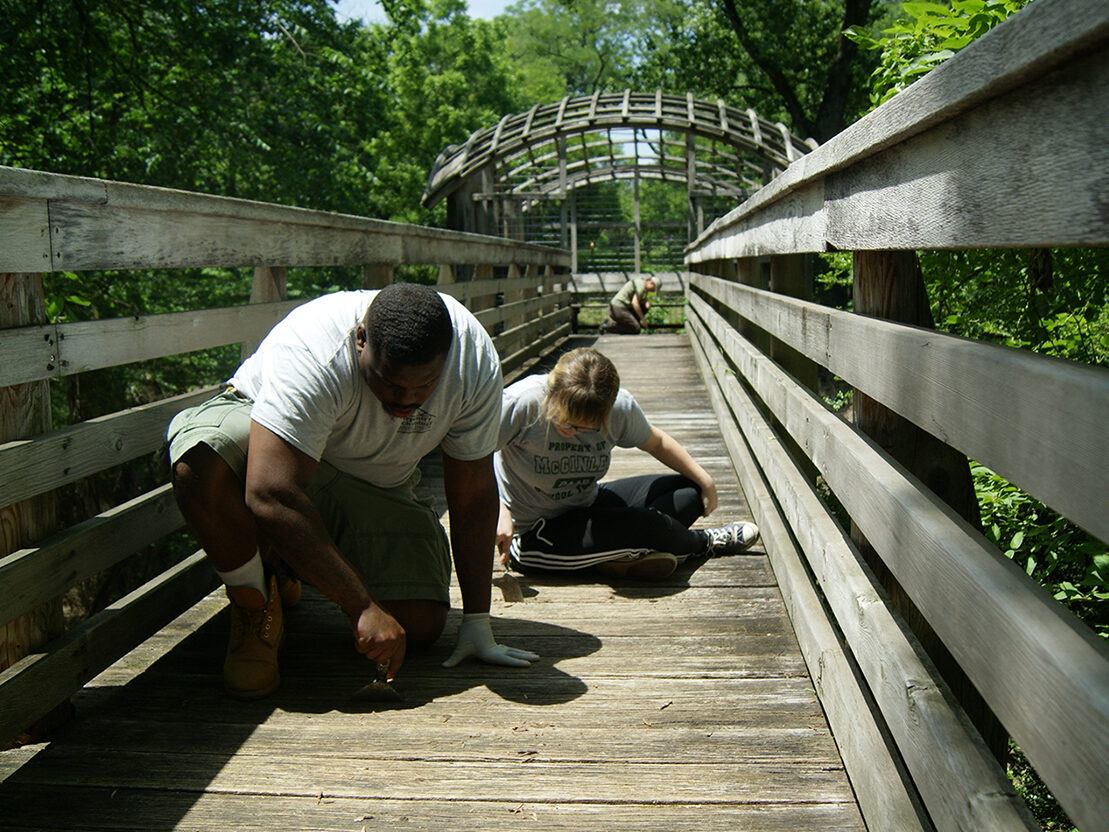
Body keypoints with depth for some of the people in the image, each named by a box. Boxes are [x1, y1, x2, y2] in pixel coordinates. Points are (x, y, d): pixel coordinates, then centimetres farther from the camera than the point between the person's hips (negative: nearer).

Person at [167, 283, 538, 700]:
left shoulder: (476, 360, -23)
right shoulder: (314, 352, -37)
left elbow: (474, 496, -14)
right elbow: (271, 496, -42)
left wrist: (477, 623, -13)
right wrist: (363, 607, -41)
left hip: (376, 484, 4)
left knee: (420, 626, -14)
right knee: (202, 458, -39)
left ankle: (283, 568, 14)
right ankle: (255, 605, -11)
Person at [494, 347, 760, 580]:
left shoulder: (620, 407, -13)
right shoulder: (523, 404, -27)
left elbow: (656, 442, 8)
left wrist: (705, 481, 6)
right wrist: (499, 512, -35)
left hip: (589, 506, 7)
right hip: (531, 538, -6)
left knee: (692, 490, 0)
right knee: (648, 524, -24)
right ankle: (702, 543, 10)